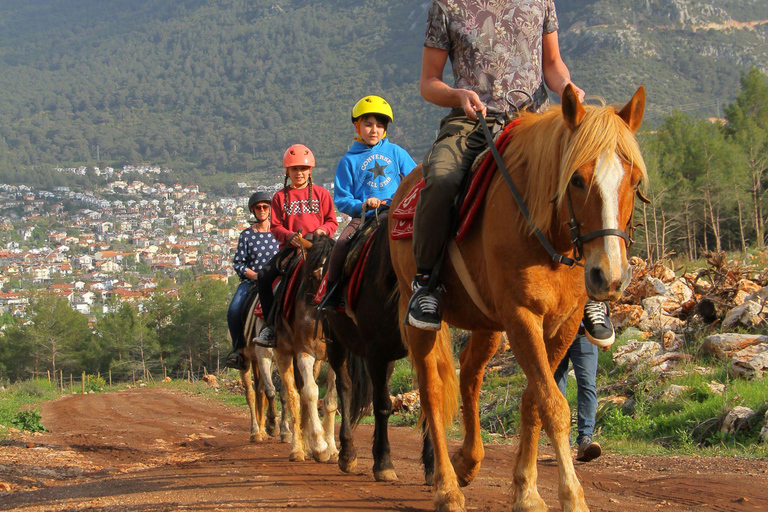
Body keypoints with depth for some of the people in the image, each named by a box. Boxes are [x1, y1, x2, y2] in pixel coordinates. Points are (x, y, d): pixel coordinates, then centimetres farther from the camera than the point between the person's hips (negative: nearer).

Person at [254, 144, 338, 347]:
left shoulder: (321, 194, 12)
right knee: (264, 276, -19)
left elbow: (332, 222, 10)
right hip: (291, 247, 2)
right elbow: (276, 226, 7)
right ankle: (270, 326, -10)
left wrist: (322, 230, -13)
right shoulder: (281, 197, 13)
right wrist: (290, 236, -13)